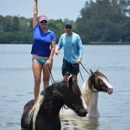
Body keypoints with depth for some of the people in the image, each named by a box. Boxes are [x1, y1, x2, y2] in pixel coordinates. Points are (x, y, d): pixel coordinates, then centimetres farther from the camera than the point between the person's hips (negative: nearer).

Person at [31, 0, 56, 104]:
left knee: (46, 80, 7)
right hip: (36, 58, -1)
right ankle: (36, 101, -4)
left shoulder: (51, 34, 1)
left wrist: (50, 59, -14)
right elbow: (35, 13, 5)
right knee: (37, 80, -6)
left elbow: (53, 48, -3)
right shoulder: (36, 29, 2)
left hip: (47, 58, 1)